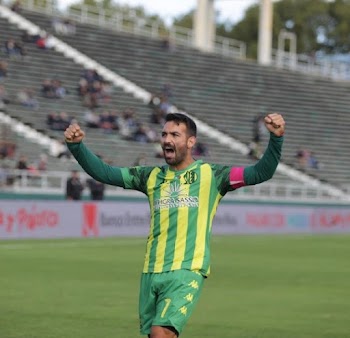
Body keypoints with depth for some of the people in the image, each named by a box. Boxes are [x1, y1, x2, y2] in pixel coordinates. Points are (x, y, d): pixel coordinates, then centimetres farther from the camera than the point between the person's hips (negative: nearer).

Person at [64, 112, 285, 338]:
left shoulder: (210, 175, 4)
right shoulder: (152, 176, 14)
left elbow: (261, 172, -3)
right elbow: (103, 172, 13)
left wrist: (276, 138, -18)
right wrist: (76, 145, -1)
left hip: (187, 271, -5)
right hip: (151, 272, 5)